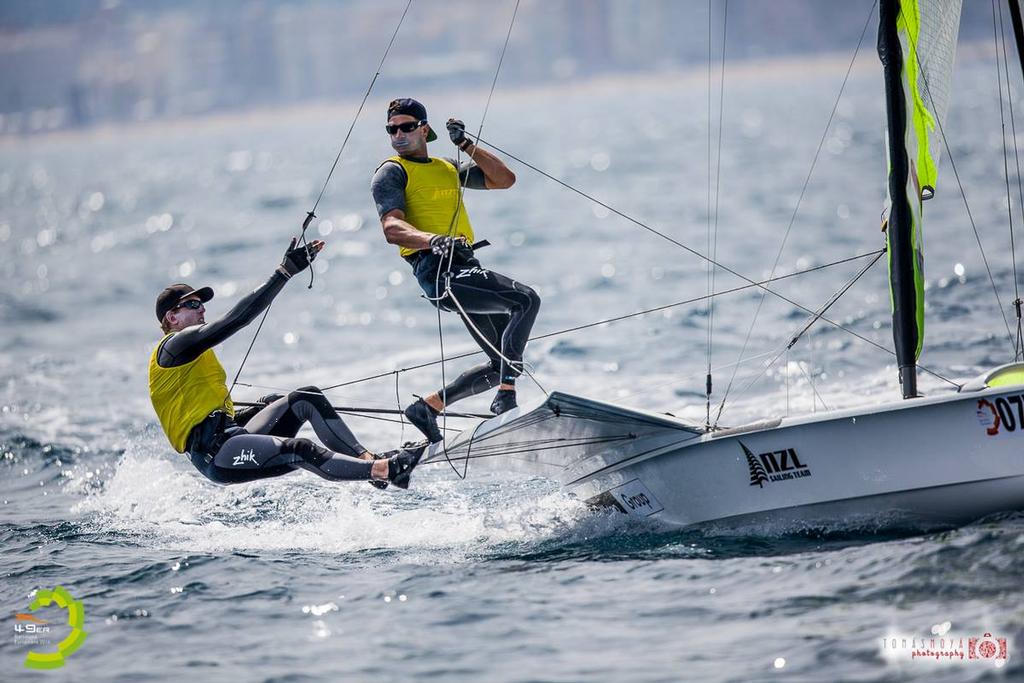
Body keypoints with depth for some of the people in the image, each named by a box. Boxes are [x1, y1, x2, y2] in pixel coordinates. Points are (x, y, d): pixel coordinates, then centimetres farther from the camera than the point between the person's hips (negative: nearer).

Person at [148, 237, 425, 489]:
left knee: (307, 399, 3)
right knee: (299, 451, -28)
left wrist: (261, 411, 22)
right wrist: (285, 271, -16)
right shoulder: (176, 344, -3)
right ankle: (383, 470, -40)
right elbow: (237, 317, -14)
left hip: (227, 436, 10)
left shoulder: (194, 355, 28)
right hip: (212, 452, -10)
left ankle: (366, 458, -9)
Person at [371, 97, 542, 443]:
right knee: (526, 300, -25)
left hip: (467, 266, 8)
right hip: (437, 270, -8)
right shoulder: (391, 172, 2)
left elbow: (505, 179, 15)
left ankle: (428, 407, 17)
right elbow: (393, 228, -15)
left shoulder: (448, 169, 23)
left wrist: (466, 145, 5)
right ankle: (506, 400, -30)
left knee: (502, 364, 10)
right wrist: (434, 241, -33)